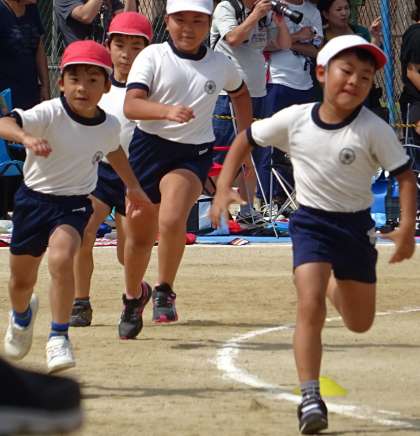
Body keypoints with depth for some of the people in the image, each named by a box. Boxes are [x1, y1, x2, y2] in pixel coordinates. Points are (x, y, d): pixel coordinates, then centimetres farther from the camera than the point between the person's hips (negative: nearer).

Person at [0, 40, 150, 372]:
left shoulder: (109, 126, -7)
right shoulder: (49, 114, -21)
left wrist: (133, 186, 29)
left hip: (74, 204, 1)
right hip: (34, 199, 0)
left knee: (62, 257, -30)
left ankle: (59, 338, -22)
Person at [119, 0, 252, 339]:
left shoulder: (221, 65, 2)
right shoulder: (153, 57, -7)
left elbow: (240, 94, 26)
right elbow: (131, 106, -20)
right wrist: (167, 111, -37)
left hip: (194, 153, 0)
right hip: (149, 147, 0)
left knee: (172, 219, -28)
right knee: (140, 234, 12)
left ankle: (164, 291, -8)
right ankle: (133, 297, 40)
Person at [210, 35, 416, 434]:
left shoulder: (373, 129, -16)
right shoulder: (294, 120, -10)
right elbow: (245, 139, 4)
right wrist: (223, 188, -4)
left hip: (356, 225, 1)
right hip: (311, 222, -1)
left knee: (359, 324, 14)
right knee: (310, 305, -20)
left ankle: (336, 286, 51)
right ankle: (310, 397, -17)